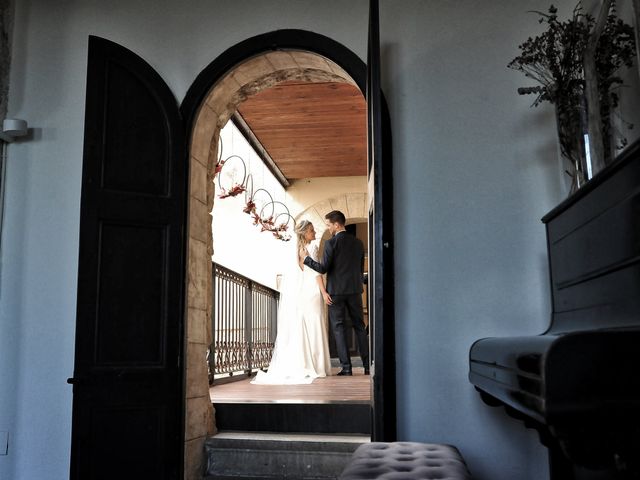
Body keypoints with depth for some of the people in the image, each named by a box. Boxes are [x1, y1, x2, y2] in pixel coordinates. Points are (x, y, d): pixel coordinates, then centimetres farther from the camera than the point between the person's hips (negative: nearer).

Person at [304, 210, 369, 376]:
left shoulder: (331, 243, -9)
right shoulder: (358, 242, 8)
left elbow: (323, 268, -13)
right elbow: (361, 268, 13)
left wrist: (307, 258, -1)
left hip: (336, 291, -4)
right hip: (355, 290, 4)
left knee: (339, 328, 2)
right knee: (359, 326, 11)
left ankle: (346, 367, 0)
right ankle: (368, 365, 10)